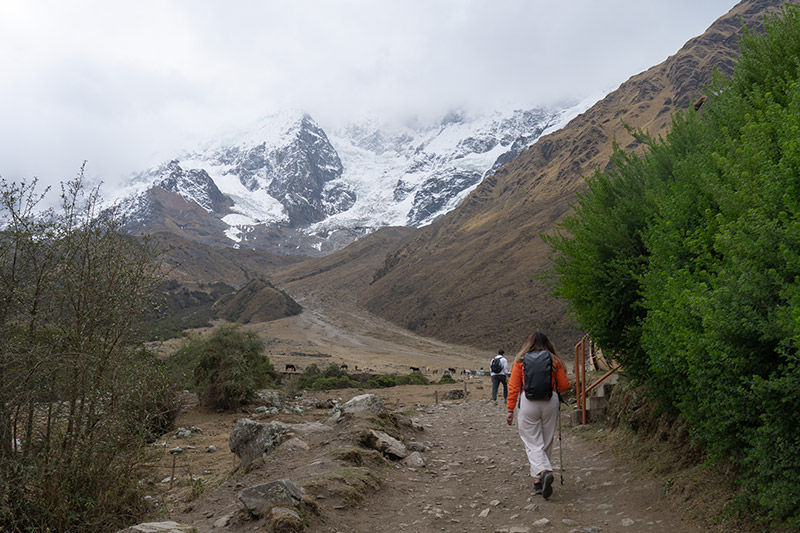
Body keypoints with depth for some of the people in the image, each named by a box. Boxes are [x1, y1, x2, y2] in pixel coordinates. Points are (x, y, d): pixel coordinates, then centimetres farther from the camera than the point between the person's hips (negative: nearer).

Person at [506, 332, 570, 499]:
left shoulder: (520, 361, 5)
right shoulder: (555, 361, 6)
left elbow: (513, 387, 1)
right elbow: (564, 385, 6)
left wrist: (510, 409, 4)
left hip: (528, 402, -1)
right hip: (550, 402, 2)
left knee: (533, 443, -1)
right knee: (546, 443, 12)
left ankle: (544, 471, -25)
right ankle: (538, 480, 18)